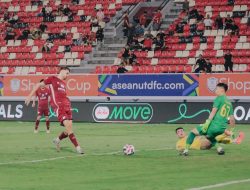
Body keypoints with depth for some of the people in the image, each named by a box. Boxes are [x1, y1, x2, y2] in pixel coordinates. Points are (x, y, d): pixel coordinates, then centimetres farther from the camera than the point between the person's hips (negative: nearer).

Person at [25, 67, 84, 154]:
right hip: (58, 106, -7)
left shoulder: (63, 84, 23)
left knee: (69, 128, 0)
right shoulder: (52, 79, 4)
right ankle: (77, 147, -14)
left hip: (67, 106, 7)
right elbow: (38, 85, 6)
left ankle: (57, 140, 26)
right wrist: (30, 96, 1)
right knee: (68, 125, -17)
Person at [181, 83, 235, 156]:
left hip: (214, 125, -7)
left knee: (193, 132, 8)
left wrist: (208, 122, -19)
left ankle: (186, 150, 1)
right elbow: (232, 119, 20)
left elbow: (214, 111, -13)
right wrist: (230, 130, 27)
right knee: (209, 136, 34)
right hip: (222, 129, 7)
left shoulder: (219, 98, 0)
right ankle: (219, 148, 10)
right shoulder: (229, 103, 21)